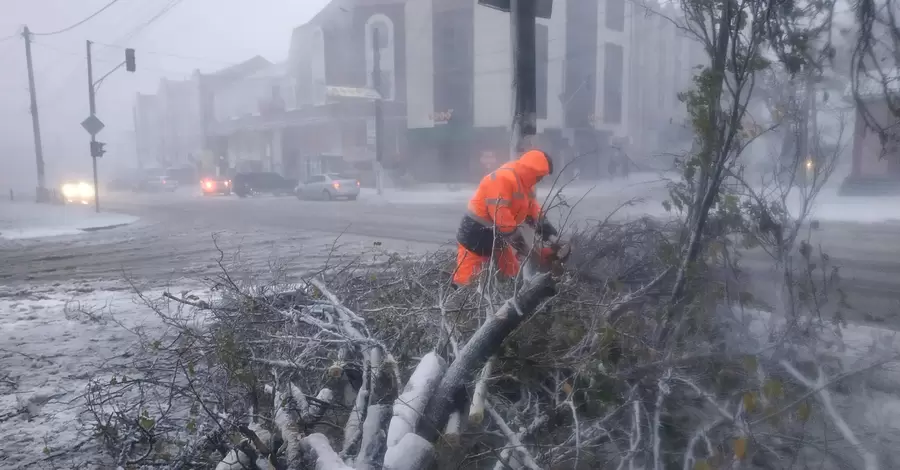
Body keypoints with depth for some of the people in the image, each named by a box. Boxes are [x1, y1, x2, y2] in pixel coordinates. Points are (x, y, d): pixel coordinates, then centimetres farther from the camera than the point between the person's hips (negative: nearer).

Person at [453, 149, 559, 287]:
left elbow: (532, 209, 14)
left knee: (513, 274, 15)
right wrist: (527, 248, -26)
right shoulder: (504, 179, -27)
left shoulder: (525, 182, 6)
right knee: (465, 279, -8)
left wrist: (546, 228, -3)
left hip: (497, 234, 10)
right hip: (476, 233, -10)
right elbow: (501, 218, -31)